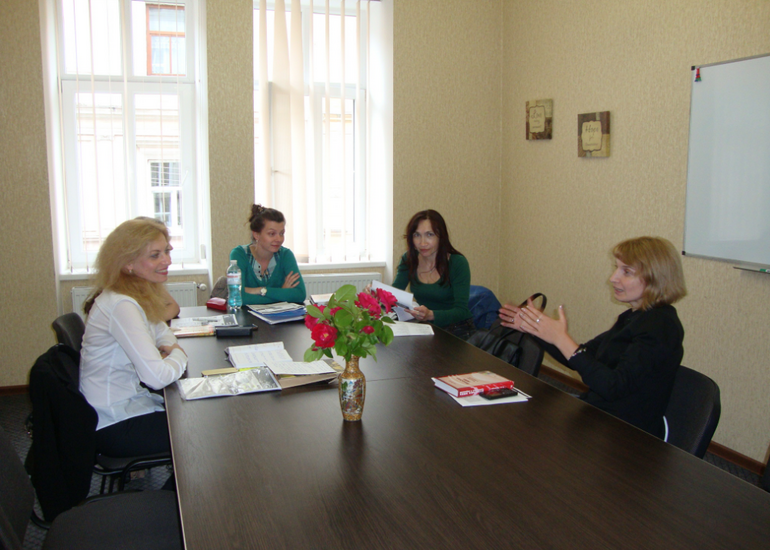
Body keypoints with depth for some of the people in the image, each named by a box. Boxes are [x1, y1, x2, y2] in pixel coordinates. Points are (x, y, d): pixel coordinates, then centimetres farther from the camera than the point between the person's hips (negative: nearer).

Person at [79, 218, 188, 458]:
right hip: (114, 427, -9)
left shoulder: (139, 295, 2)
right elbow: (157, 377, -31)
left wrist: (170, 346, -4)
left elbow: (161, 331, 19)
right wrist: (179, 355, -11)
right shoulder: (121, 306, -27)